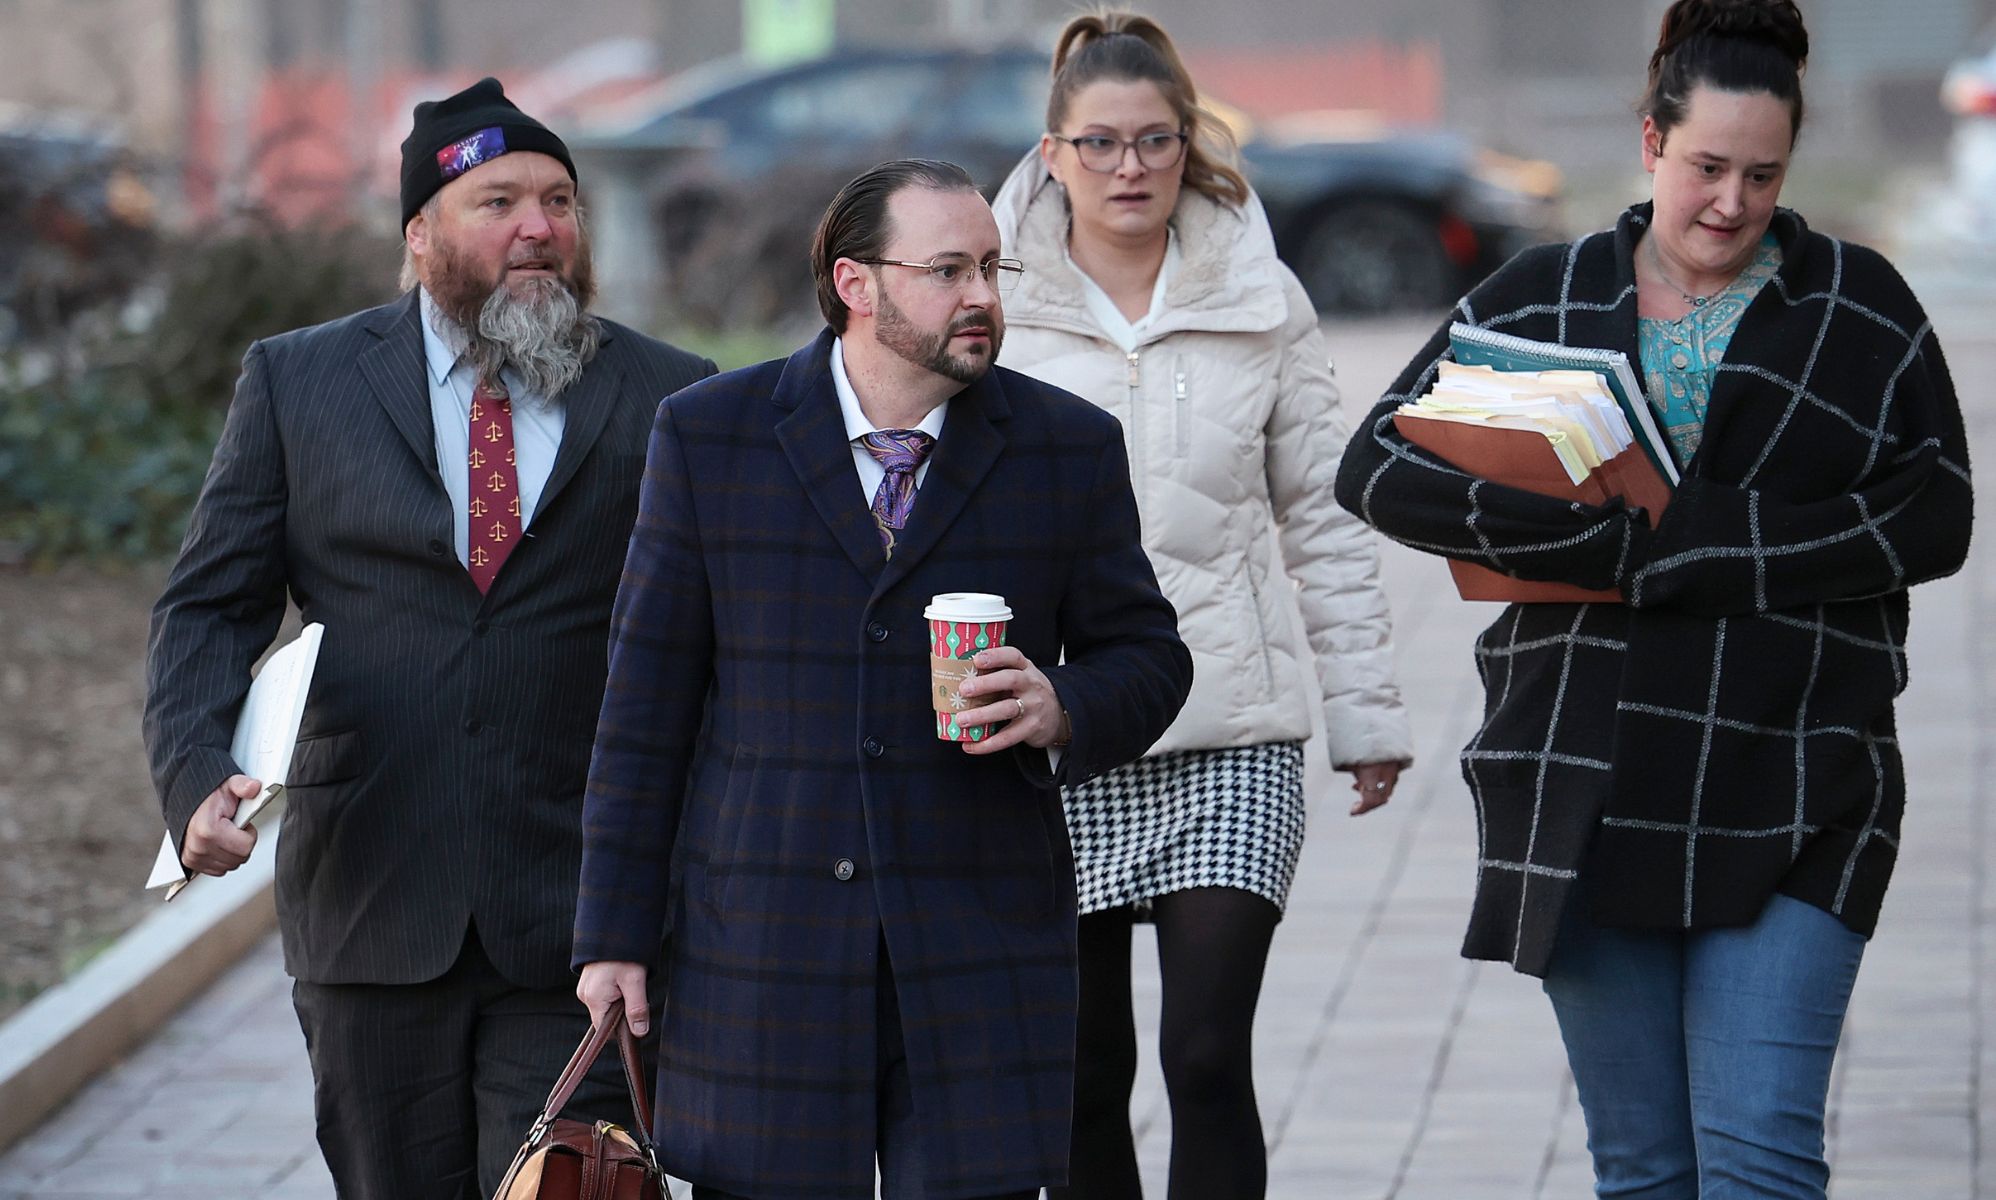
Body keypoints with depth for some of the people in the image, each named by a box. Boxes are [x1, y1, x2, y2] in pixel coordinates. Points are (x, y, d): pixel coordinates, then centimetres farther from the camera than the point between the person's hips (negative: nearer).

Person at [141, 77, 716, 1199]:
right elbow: (210, 606, 6)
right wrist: (197, 775, -12)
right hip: (371, 914, 1)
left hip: (575, 933, -1)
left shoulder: (668, 400, 4)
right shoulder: (298, 382, 7)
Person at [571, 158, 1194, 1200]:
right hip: (762, 947, 0)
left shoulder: (1069, 448, 4)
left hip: (982, 950, 0)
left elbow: (1147, 655, 12)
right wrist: (615, 934, 1)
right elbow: (648, 694, 4)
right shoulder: (710, 437, 2)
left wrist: (1064, 711, -12)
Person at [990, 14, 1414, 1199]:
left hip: (1235, 740, 0)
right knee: (1085, 1075, 6)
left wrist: (1369, 710, 8)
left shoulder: (1262, 301, 5)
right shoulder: (996, 303, 1)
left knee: (1209, 1058, -9)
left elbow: (1326, 515, 9)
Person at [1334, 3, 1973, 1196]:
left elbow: (1931, 517, -5)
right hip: (1586, 800, 2)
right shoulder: (1541, 300, 8)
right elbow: (1381, 466, 1)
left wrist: (1676, 544, -14)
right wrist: (1603, 529, -15)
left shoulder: (1863, 307, 4)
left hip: (1792, 804, -2)